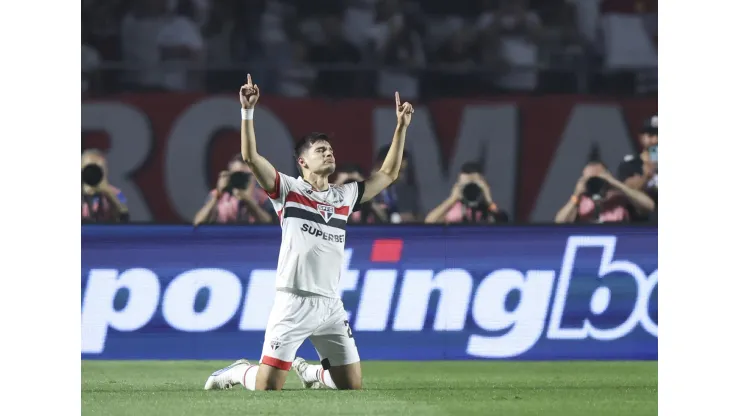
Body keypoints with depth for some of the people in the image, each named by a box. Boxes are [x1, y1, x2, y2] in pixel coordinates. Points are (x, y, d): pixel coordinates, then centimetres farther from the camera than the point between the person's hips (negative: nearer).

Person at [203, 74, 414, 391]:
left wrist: (401, 127, 19)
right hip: (293, 304, -5)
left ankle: (309, 371, 35)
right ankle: (239, 372, 24)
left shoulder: (344, 196, 16)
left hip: (331, 306, 5)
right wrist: (248, 111, -17)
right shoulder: (288, 190, 1)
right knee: (268, 387, -10)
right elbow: (250, 157, -10)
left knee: (353, 386, 5)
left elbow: (388, 174, 24)